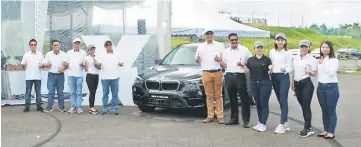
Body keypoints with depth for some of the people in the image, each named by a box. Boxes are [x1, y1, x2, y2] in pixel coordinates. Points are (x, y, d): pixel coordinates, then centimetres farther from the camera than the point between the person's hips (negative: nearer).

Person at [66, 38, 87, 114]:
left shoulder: (83, 53, 8)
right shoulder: (69, 52, 11)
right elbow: (66, 63, 12)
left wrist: (83, 65, -11)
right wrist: (66, 65, -10)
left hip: (79, 74, -1)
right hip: (71, 74, 1)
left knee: (79, 92, -1)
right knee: (72, 92, 3)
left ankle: (79, 107, 2)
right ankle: (73, 106, 9)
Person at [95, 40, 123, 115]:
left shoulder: (117, 55, 11)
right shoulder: (102, 56, 9)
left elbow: (120, 64, 17)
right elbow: (99, 67, 7)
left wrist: (121, 64, -6)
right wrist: (98, 65, -15)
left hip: (115, 77, 0)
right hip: (105, 77, 0)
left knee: (115, 94, 1)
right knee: (105, 94, 3)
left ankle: (114, 109, 7)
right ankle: (105, 109, 10)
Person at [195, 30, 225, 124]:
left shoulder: (220, 45, 11)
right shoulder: (200, 46, 15)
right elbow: (197, 60, 17)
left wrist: (220, 59, -9)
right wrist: (197, 59, -7)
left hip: (217, 73, -1)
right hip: (206, 73, 1)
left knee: (218, 95, 0)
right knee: (209, 96, 2)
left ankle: (220, 116, 2)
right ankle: (210, 116, 6)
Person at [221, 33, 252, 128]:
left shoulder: (244, 50, 5)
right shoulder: (225, 52, 14)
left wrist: (244, 64, -11)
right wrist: (220, 62, -3)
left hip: (240, 76, -3)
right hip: (229, 77, 3)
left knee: (244, 99, -4)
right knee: (232, 99, 9)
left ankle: (246, 120, -1)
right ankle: (234, 119, 18)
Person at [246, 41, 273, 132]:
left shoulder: (267, 59, 0)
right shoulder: (250, 60, 9)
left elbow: (269, 73, 1)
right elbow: (248, 71, 12)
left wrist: (270, 70, -20)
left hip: (265, 83, -4)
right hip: (254, 84, 4)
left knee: (264, 104, -4)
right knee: (258, 104, 11)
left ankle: (263, 124, 0)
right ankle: (260, 122, 21)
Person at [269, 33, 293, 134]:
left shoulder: (287, 53, -3)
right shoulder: (272, 52, 10)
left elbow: (290, 68, -7)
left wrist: (285, 69, -28)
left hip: (284, 77, -5)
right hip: (274, 77, 5)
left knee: (283, 100, -8)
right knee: (280, 100, 10)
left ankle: (281, 125, -10)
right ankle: (285, 123, 20)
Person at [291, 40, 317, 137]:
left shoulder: (312, 59, -4)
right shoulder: (295, 58, 11)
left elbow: (314, 74, -5)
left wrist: (309, 72, -26)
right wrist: (292, 84, 14)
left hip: (306, 84, -6)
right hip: (297, 84, 6)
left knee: (306, 106, -6)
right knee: (303, 106, 9)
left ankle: (307, 128, -1)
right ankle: (308, 127, 19)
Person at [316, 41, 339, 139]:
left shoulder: (334, 60, -5)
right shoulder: (319, 60, 11)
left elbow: (331, 72, -17)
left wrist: (323, 63, -12)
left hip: (331, 87, -5)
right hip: (321, 87, 5)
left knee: (331, 110, -1)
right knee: (324, 110, 11)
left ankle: (331, 132, 6)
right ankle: (326, 130, 19)